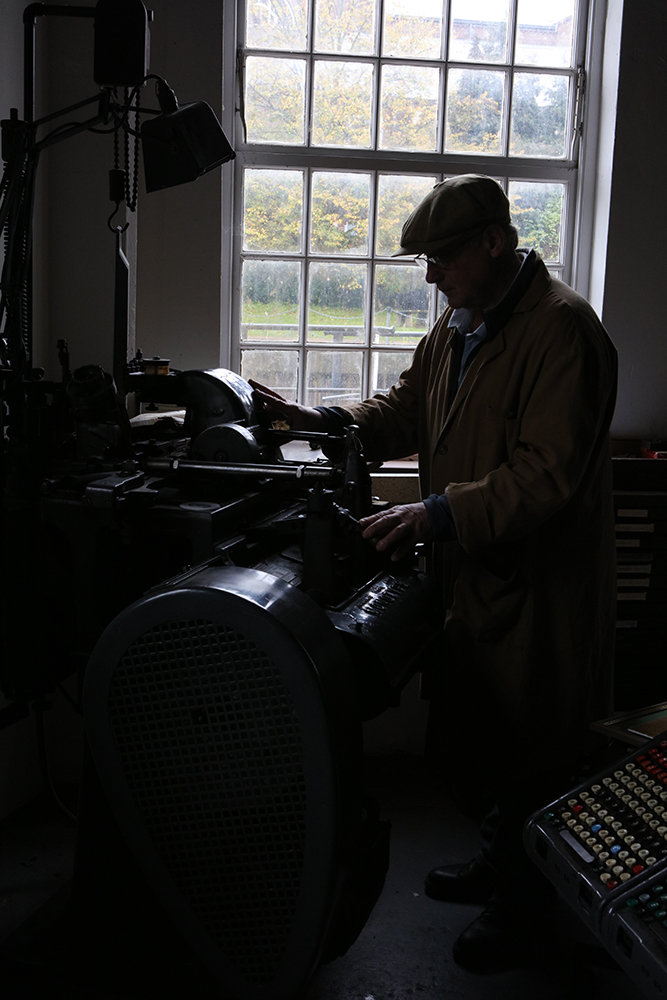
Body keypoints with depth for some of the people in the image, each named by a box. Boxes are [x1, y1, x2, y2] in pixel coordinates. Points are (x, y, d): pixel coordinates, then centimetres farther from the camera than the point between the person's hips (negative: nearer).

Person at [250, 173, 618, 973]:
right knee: (472, 735, 21)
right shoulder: (459, 322, 10)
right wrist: (324, 421, 2)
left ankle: (522, 906, 32)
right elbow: (407, 408, 17)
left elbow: (548, 475, -26)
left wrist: (439, 512, -31)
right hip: (473, 577, 8)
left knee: (530, 754, 9)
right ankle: (497, 861, 45)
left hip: (537, 588, -8)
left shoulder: (560, 328, -21)